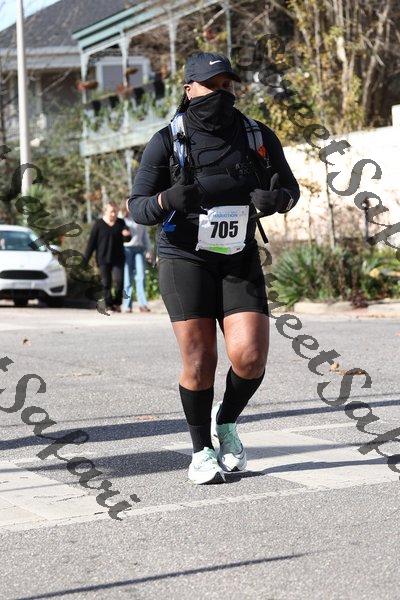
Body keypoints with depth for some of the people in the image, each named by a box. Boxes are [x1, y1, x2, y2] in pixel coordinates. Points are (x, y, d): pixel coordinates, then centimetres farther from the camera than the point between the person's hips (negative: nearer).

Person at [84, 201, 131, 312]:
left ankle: (117, 303, 6)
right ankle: (109, 305, 8)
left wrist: (127, 235, -23)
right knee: (106, 283, -1)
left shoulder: (121, 223, 9)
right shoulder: (98, 224, 1)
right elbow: (91, 242, 0)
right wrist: (85, 260, -3)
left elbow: (127, 239, 3)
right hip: (103, 259, -1)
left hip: (118, 258, 1)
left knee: (119, 281, -10)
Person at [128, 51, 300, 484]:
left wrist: (275, 199, -14)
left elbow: (289, 188, 11)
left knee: (250, 357, -11)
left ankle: (226, 422, 20)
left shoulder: (258, 137, 1)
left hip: (240, 260, 2)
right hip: (184, 258, -2)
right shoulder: (167, 142, -7)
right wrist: (168, 199, -28)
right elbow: (137, 208, -5)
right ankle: (202, 452, 16)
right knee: (199, 362, -4)